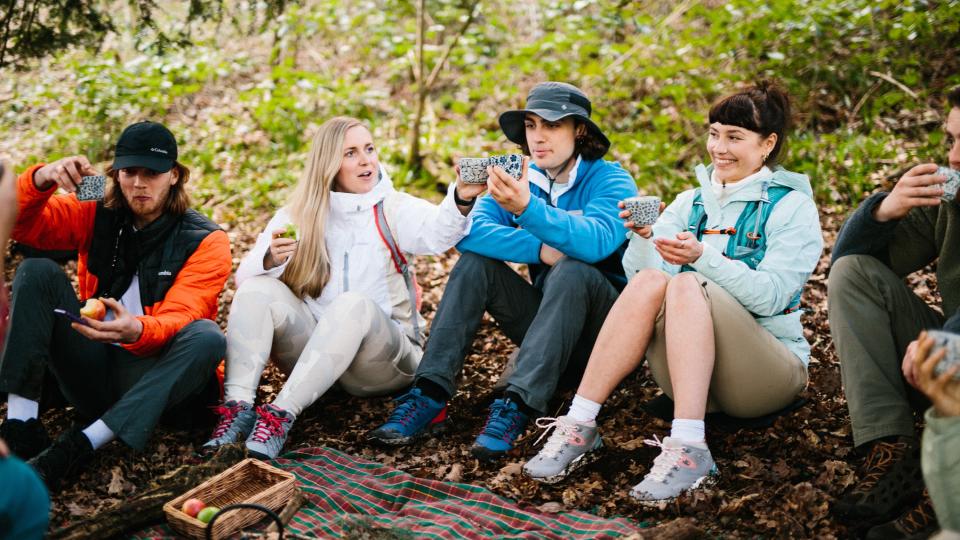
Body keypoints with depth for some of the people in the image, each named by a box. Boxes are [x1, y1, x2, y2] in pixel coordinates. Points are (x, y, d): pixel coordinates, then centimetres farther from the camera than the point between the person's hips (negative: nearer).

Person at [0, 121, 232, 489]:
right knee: (38, 272, -14)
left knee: (207, 337, -33)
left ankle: (80, 446, -36)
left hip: (150, 372, -3)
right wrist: (41, 180, -27)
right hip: (92, 370, 3)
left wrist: (136, 330, -42)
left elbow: (178, 320, -19)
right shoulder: (96, 214, 5)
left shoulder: (205, 241, -7)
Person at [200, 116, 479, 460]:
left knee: (355, 304, -33)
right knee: (258, 289, -20)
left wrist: (461, 199, -45)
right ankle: (237, 406, -34)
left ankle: (282, 413, -42)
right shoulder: (297, 215, 8)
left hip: (382, 358, -2)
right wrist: (270, 260, -26)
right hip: (312, 354, 2)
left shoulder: (393, 209, 2)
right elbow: (244, 277, -2)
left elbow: (438, 231, -22)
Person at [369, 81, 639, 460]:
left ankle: (518, 407, -39)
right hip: (545, 320, 5)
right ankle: (430, 397, -24)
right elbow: (469, 232, -15)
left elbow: (596, 240, -34)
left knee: (573, 269, -33)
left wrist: (527, 208, -49)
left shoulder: (611, 181, -11)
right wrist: (541, 250, -27)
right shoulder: (519, 179, 3)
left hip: (601, 327, -4)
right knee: (475, 262, -14)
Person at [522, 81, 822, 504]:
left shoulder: (792, 206, 2)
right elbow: (639, 272, 2)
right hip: (691, 366, 4)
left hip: (771, 367, -3)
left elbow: (770, 296, -14)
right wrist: (643, 237, -18)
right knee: (650, 281, -25)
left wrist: (704, 257, -25)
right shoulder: (691, 202, 15)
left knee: (685, 283, -30)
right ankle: (578, 427, -29)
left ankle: (688, 449, -42)